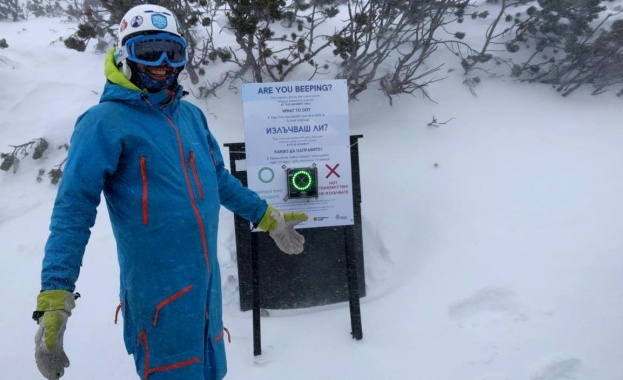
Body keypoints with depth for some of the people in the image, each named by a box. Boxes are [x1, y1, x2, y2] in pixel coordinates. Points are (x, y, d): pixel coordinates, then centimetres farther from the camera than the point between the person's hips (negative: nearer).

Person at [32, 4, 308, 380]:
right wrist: (55, 298, -19)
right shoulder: (105, 122, -10)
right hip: (158, 286, -6)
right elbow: (73, 210, -13)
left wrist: (268, 218, 24)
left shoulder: (192, 116, 9)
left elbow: (219, 179, 19)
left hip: (208, 277, 7)